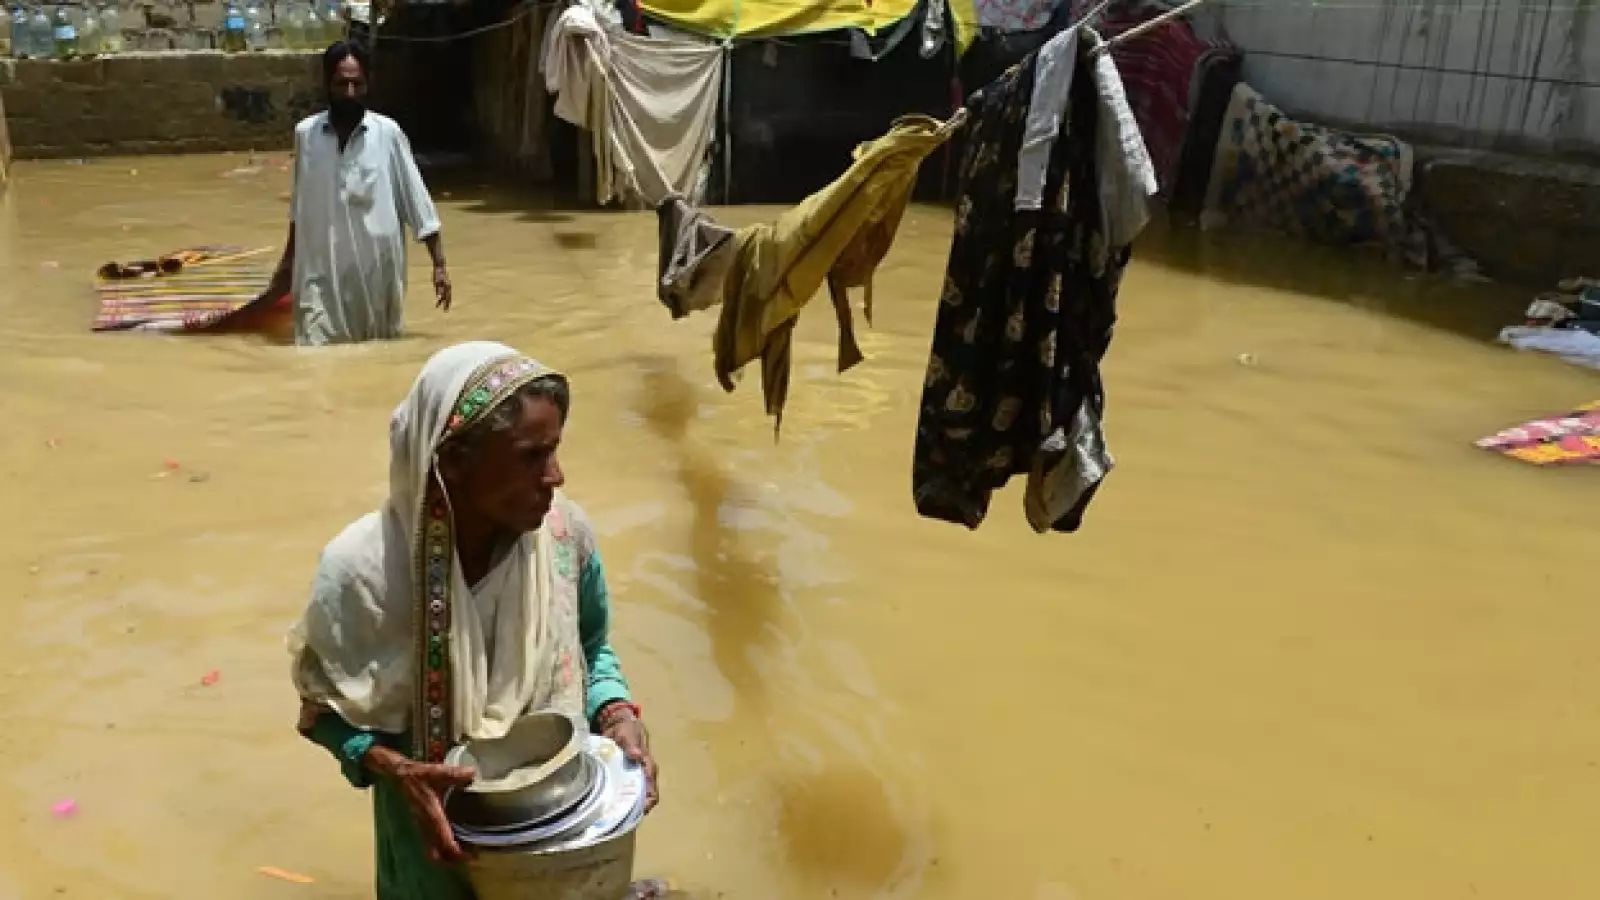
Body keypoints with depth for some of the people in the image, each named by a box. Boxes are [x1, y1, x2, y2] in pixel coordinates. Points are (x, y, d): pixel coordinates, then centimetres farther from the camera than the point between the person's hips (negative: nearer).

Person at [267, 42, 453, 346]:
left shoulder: (388, 133, -5)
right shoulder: (305, 133, 1)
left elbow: (417, 202, -1)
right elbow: (299, 207, 14)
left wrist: (439, 264, -4)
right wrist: (288, 261, 21)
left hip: (377, 275, -1)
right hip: (321, 277, 1)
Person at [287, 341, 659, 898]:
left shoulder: (564, 530, -17)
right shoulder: (362, 568, -25)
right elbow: (325, 709, -10)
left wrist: (616, 713, -17)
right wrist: (397, 770, -26)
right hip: (440, 825, -2)